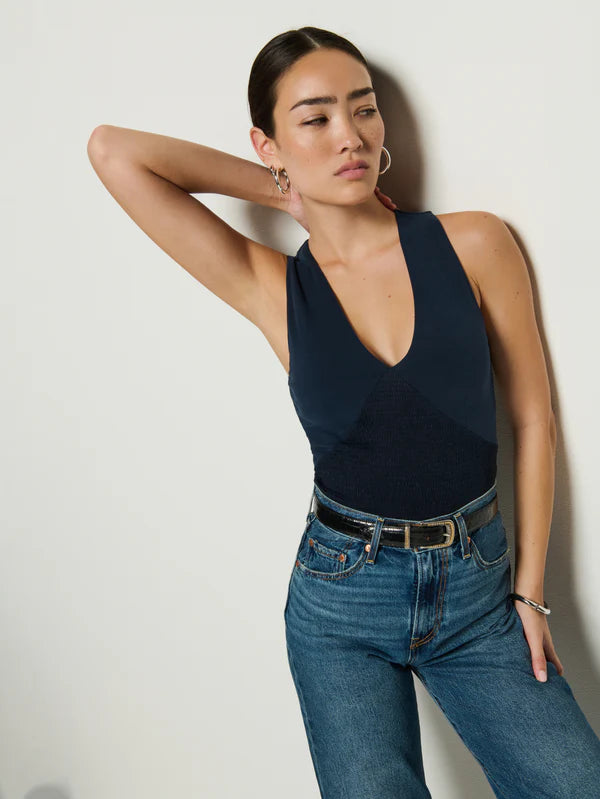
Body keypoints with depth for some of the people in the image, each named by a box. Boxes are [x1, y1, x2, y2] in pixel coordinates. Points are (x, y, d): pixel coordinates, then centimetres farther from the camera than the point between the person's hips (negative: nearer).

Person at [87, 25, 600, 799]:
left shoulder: (474, 244, -5)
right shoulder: (273, 288, -5)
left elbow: (533, 418, 0)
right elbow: (113, 150, -9)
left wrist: (530, 589, 0)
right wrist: (285, 189, -4)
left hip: (477, 589, 1)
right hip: (340, 597, 0)